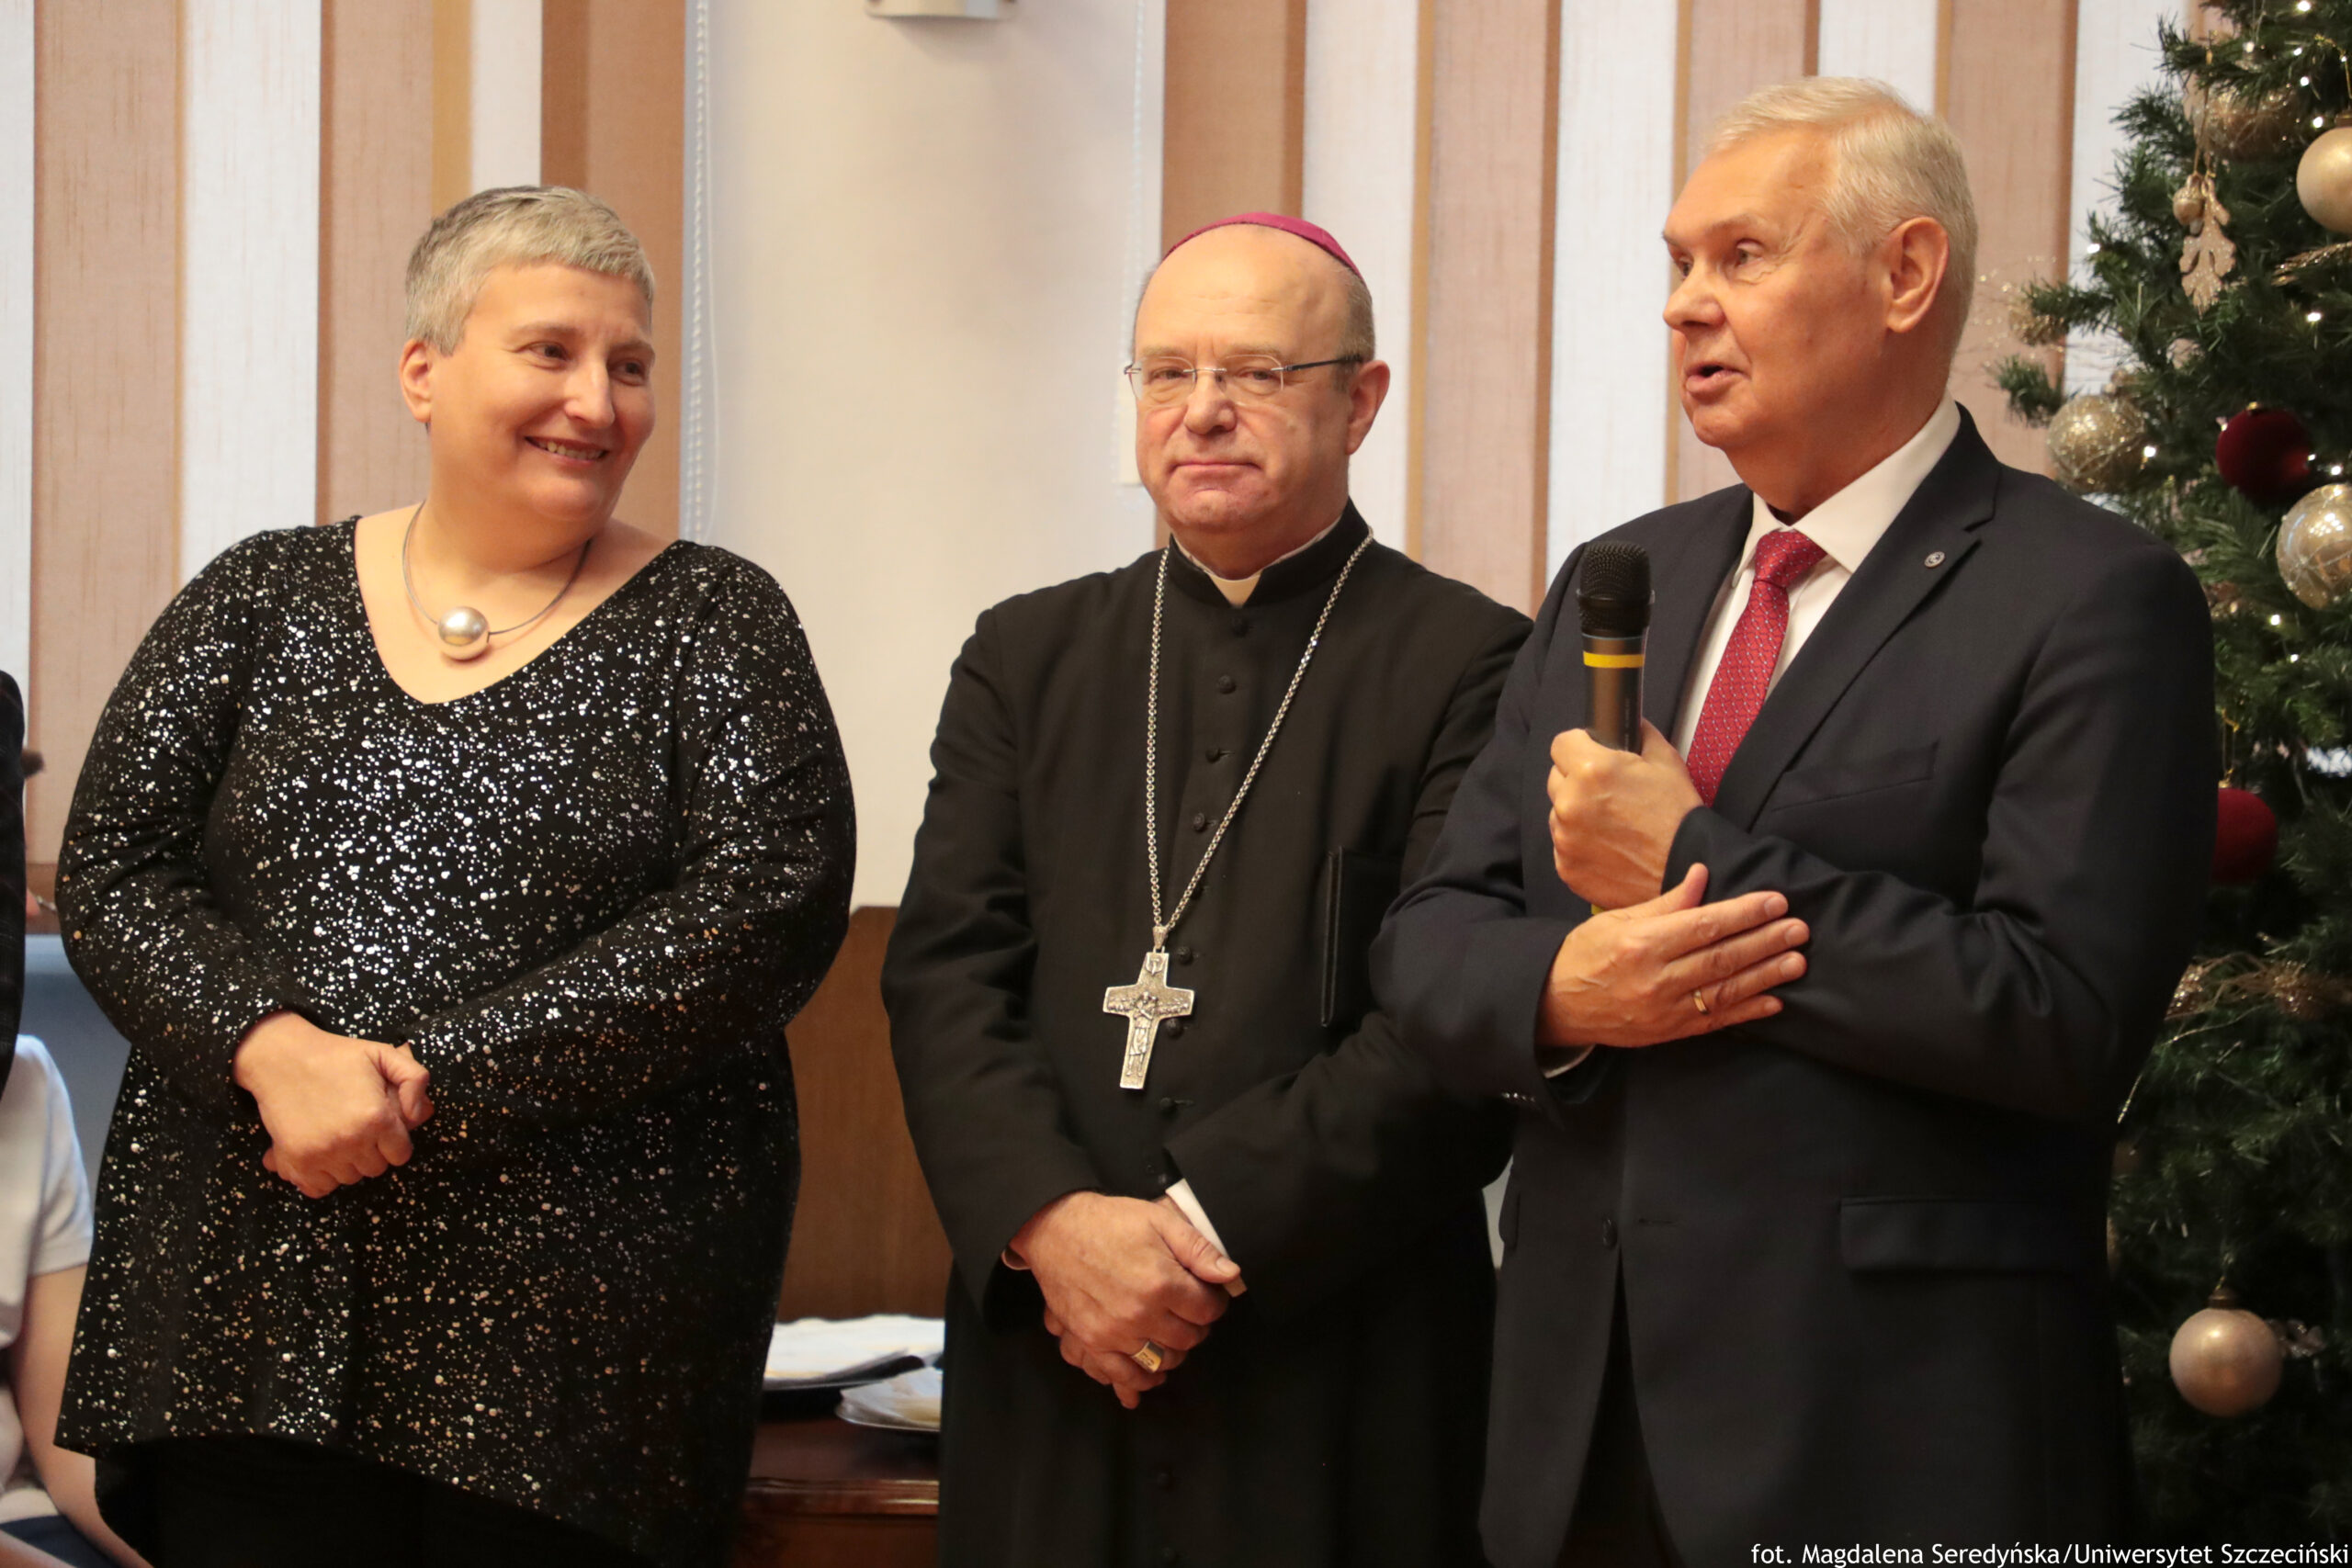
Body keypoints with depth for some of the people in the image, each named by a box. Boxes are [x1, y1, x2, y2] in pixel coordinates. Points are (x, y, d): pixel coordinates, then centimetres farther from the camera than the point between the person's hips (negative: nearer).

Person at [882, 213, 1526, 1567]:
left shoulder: (1473, 667, -2)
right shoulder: (1029, 656, 12)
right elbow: (946, 973, 3)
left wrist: (1209, 1229, -16)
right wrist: (1053, 1224, -12)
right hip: (1049, 1368, 3)